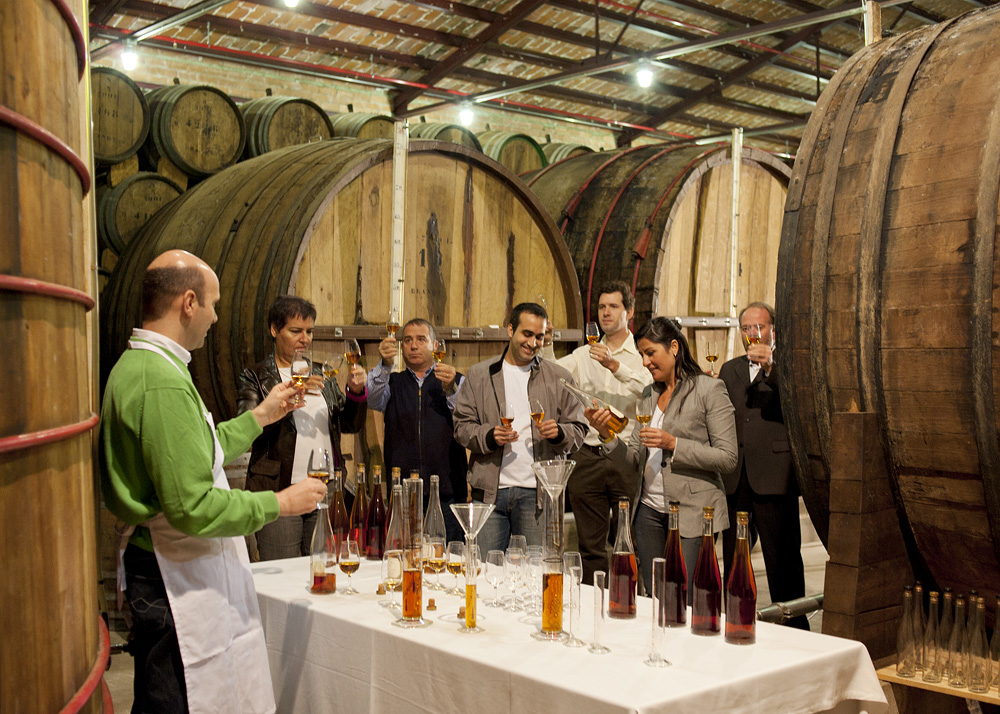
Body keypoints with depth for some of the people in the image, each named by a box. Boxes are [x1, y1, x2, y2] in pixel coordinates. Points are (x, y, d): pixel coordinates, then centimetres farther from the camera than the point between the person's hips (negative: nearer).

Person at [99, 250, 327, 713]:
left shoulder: (138, 366, 13)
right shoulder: (163, 383, -22)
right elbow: (191, 507, -25)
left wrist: (261, 415, 25)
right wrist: (278, 503, -13)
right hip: (179, 578, -11)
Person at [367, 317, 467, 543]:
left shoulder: (455, 381, 12)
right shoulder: (393, 382, 14)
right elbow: (372, 399, -7)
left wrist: (451, 390, -20)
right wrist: (385, 365, -23)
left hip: (447, 491, 0)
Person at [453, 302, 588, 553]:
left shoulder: (559, 378, 10)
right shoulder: (479, 375, 10)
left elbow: (578, 429, 12)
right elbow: (462, 426, 8)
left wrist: (559, 433, -10)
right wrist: (489, 436, -11)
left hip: (537, 493, 0)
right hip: (491, 490, 0)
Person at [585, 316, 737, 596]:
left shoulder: (709, 389, -4)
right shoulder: (649, 395, 14)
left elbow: (727, 458, -9)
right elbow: (635, 460, 12)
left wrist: (673, 444, -17)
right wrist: (607, 435, -5)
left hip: (692, 511, -6)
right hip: (650, 510, 6)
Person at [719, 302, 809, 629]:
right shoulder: (730, 369, 19)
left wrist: (770, 366, -25)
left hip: (773, 478, -5)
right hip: (734, 479, 5)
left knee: (784, 562, -2)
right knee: (732, 560, 10)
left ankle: (793, 629, 8)